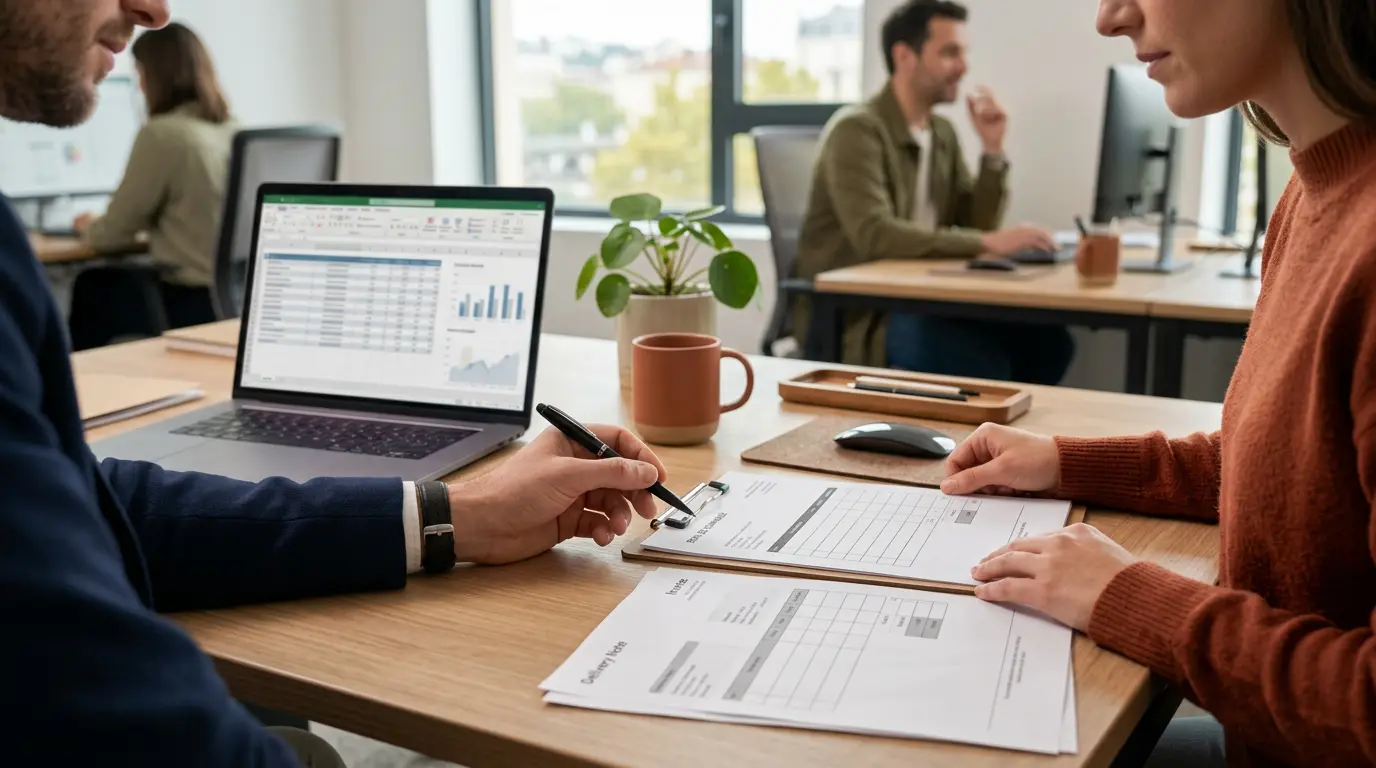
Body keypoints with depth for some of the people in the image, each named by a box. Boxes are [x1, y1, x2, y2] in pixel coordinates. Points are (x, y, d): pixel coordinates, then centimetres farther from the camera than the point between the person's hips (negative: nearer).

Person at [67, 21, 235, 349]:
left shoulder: (162, 133, -15)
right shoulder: (233, 130, 7)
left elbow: (114, 233, -5)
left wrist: (88, 227, 18)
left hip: (193, 302, -7)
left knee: (91, 285, 21)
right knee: (109, 280, 28)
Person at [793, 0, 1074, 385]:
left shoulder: (943, 133, 11)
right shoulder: (857, 130, -15)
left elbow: (972, 227, 11)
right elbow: (875, 235, -28)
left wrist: (993, 151, -2)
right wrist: (988, 242, -33)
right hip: (851, 316, -8)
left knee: (1047, 339, -10)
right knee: (984, 360, -28)